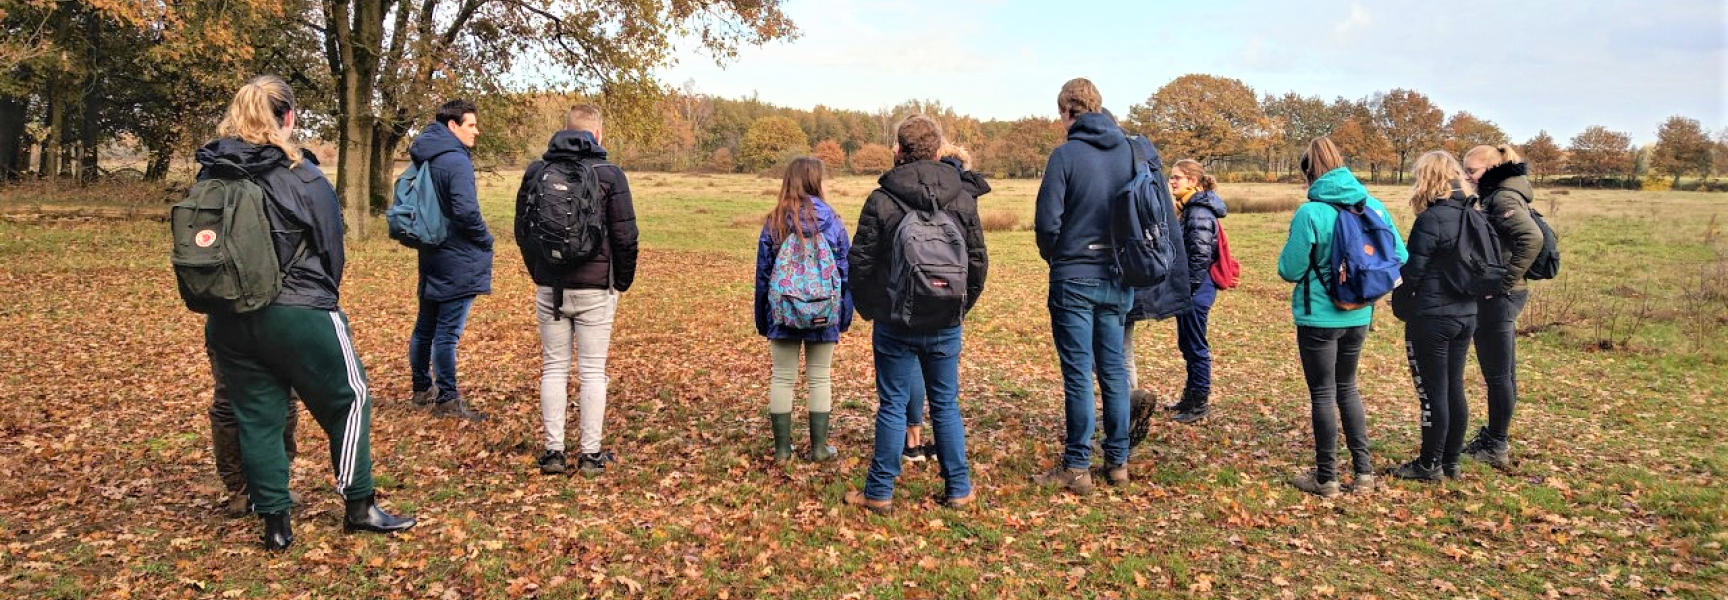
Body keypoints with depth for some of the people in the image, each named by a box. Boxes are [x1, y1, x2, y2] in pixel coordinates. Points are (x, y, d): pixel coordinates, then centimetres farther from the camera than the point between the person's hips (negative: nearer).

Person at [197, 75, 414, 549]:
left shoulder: (210, 176, 5)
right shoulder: (302, 177, -9)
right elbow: (332, 248, -2)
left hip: (228, 320, 5)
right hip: (297, 315, -5)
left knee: (256, 417, 11)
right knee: (348, 400, 9)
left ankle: (275, 520, 16)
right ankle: (360, 507, 13)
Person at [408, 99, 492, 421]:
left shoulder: (424, 159, 10)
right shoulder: (457, 161, -18)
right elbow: (466, 211, -27)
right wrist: (485, 239, -11)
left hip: (432, 256, 9)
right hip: (458, 260, -9)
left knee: (425, 326, 18)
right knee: (448, 332, -4)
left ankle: (422, 388, 32)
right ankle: (447, 400, 3)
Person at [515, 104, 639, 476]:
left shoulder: (536, 171, 5)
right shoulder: (609, 175, -7)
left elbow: (522, 231, 10)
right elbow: (625, 236, -7)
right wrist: (623, 281, 7)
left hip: (548, 289, 3)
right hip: (595, 289, -3)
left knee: (554, 369, 10)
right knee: (592, 372, 4)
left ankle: (554, 451, 11)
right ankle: (590, 454, 7)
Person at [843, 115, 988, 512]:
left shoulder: (881, 200, -9)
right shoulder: (962, 199, 1)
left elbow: (860, 261, -5)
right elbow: (979, 262, 6)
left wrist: (868, 308, 10)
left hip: (895, 326, -2)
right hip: (946, 327, 3)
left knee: (892, 405, 5)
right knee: (946, 405, 12)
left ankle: (880, 492, 12)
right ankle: (958, 490, 19)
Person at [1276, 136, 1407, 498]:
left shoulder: (1310, 213, -17)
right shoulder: (1374, 207, -1)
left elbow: (1290, 270, -15)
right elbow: (1400, 257, 1)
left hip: (1319, 317, -5)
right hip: (1358, 315, 5)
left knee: (1323, 393, 6)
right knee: (1347, 387, 20)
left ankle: (1326, 477, 15)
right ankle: (1363, 471, 20)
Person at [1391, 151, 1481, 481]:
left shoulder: (1431, 219, -18)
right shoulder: (1472, 215, 6)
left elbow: (1411, 274, -16)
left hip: (1432, 318, -8)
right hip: (1465, 314, 8)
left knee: (1432, 392, 2)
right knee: (1454, 389, 15)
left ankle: (1430, 465, 11)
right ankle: (1450, 461, 25)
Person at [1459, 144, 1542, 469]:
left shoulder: (1504, 198, -16)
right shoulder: (1496, 196, 13)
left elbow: (1532, 237, -31)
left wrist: (1504, 279, -24)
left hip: (1498, 299, -10)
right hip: (1501, 298, 10)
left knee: (1497, 375, 0)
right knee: (1502, 373, 18)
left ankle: (1496, 448, 10)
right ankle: (1494, 438, 30)